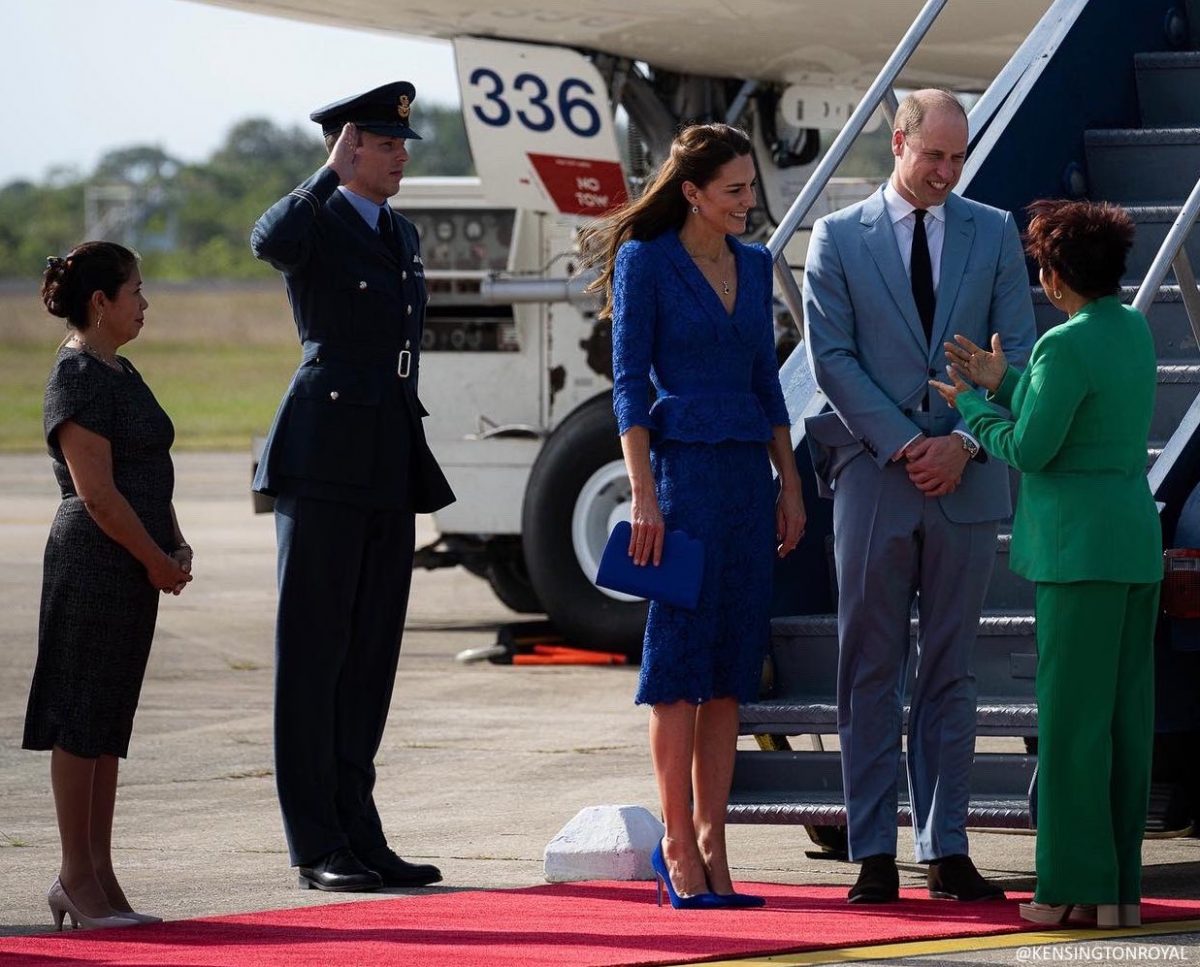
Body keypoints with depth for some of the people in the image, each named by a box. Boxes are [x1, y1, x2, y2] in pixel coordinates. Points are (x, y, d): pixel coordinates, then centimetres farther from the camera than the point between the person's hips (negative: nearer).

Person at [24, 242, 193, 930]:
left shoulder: (118, 371, 17)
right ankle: (78, 879, 0)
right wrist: (157, 559, -12)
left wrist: (176, 545, 8)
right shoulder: (78, 377, -13)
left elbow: (150, 475, 22)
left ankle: (98, 875, 15)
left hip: (135, 569, 10)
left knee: (108, 724, 11)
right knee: (80, 722, -3)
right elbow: (97, 492, -18)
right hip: (93, 563, -10)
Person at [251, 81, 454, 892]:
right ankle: (317, 848, -2)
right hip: (324, 462, -8)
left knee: (371, 654, 9)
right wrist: (334, 172, -19)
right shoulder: (314, 224, -5)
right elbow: (270, 242, -32)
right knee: (315, 651, -3)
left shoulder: (402, 235, 18)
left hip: (391, 464, 8)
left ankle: (359, 836, 14)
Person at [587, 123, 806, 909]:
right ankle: (679, 846, -1)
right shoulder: (644, 262, -5)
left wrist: (790, 484, 12)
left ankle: (712, 845, 8)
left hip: (749, 472, 6)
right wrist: (644, 494, -14)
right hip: (681, 464, -6)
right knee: (681, 654, -4)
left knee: (732, 666, 5)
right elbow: (629, 382, -8)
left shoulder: (755, 265, 13)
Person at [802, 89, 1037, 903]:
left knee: (952, 673, 5)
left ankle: (947, 850, 8)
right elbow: (832, 356, -3)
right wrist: (902, 445, -12)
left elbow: (1019, 350, 4)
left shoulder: (995, 234, 8)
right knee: (871, 673, 1)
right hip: (874, 478, -1)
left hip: (966, 479, 1)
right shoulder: (838, 238, 3)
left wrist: (964, 441, -10)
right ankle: (874, 855, 3)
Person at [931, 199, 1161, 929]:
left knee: (1073, 719, -4)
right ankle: (1122, 886, 11)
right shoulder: (1133, 330, 11)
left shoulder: (1068, 347, -15)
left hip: (1080, 548, -8)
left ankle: (1077, 886, -3)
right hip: (1137, 544, 8)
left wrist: (971, 406, 2)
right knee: (1127, 717, 8)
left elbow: (1030, 449, -14)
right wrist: (1000, 384, 17)